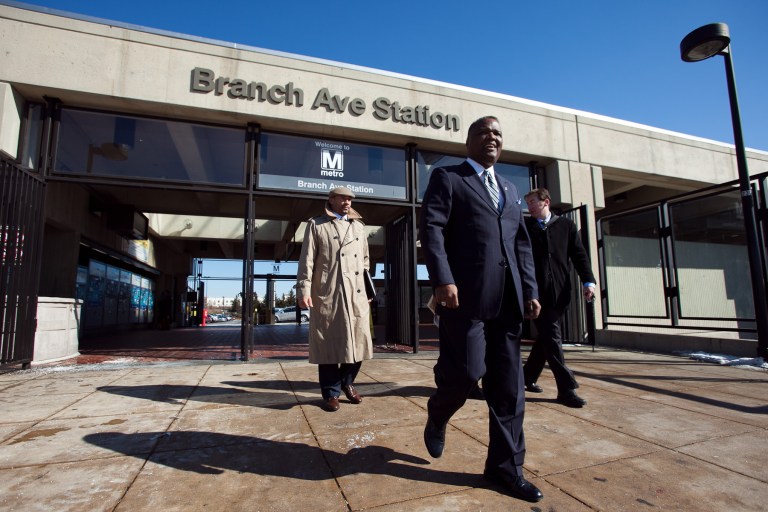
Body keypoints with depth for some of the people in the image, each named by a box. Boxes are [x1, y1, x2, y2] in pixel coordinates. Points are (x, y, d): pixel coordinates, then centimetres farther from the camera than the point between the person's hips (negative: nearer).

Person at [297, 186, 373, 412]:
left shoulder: (359, 226, 19)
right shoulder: (316, 224, 7)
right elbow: (306, 259, -1)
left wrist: (368, 286, 18)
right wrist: (304, 289, -10)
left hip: (356, 293, 4)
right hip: (327, 293, -4)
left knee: (358, 340, 6)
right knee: (329, 343, 2)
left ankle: (347, 382, 29)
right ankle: (331, 393, 16)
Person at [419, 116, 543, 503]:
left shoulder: (510, 191, 25)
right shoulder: (447, 178, 7)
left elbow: (522, 245, 21)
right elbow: (431, 229, -7)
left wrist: (530, 290, 10)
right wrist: (442, 279, -19)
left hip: (507, 299, 6)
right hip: (464, 294, -5)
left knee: (508, 386, 6)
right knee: (465, 372, -6)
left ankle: (505, 466, 20)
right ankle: (436, 418, 27)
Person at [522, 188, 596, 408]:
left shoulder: (566, 225, 11)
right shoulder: (524, 226, 7)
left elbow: (579, 254, 8)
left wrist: (588, 281, -3)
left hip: (559, 291, 3)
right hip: (536, 291, -3)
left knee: (547, 337, 9)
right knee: (552, 336, -5)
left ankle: (528, 376, 27)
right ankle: (566, 388, 1)